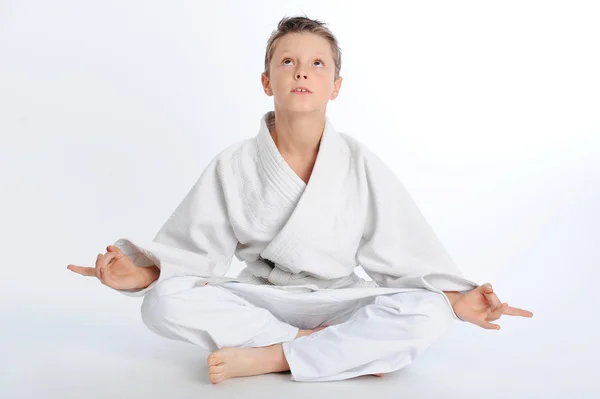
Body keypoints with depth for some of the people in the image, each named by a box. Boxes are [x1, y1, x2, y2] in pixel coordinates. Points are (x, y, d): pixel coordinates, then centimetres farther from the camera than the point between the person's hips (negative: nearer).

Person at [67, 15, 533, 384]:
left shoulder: (359, 164, -6)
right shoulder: (234, 165, -5)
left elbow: (405, 253, -4)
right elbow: (194, 249, -3)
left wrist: (457, 299, -18)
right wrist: (143, 273, -22)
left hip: (337, 301, 0)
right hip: (260, 301, 1)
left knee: (428, 313, -28)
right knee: (164, 301, -27)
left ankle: (269, 357, -24)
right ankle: (339, 348, -23)